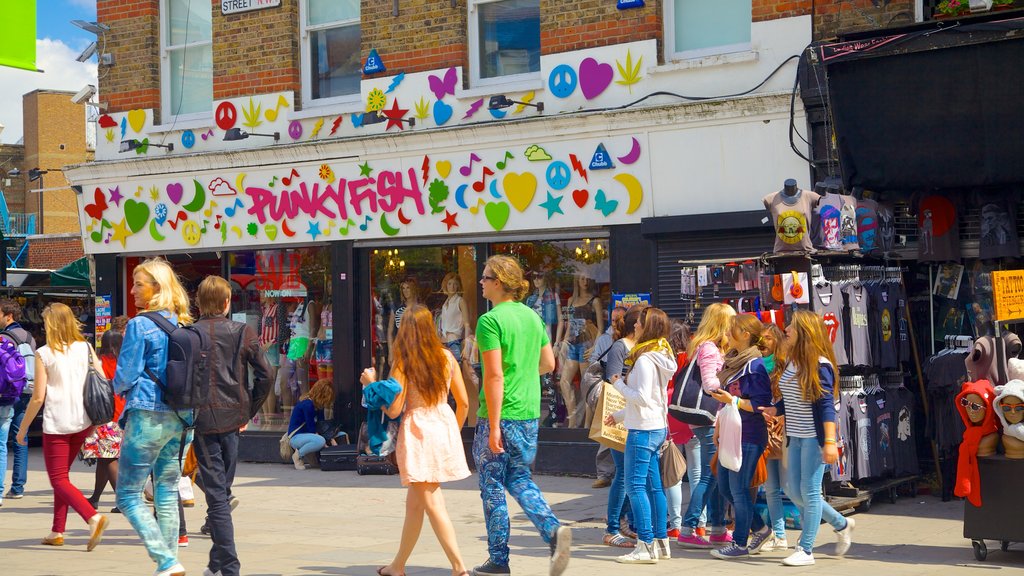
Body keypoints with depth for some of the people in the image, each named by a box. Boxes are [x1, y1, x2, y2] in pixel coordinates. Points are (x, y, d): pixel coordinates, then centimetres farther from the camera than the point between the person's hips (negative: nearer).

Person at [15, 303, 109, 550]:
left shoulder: (44, 354, -8)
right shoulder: (85, 348, 3)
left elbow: (38, 397, -9)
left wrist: (23, 428, 2)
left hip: (56, 424, -5)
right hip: (83, 422, 5)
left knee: (59, 479, -1)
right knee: (62, 474, 19)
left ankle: (93, 517, -22)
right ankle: (57, 531, 19)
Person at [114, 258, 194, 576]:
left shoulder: (140, 325, -10)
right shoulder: (183, 324, 9)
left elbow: (124, 376, -9)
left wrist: (118, 388, 12)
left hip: (148, 417, -7)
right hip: (181, 417, 7)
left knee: (128, 495, 1)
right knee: (167, 493, 15)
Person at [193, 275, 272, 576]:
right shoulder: (243, 332, 1)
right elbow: (265, 376, -3)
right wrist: (249, 411, 7)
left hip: (203, 420, -3)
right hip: (232, 420, 3)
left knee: (216, 496, -2)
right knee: (223, 491, 16)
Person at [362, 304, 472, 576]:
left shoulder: (403, 363, -9)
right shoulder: (447, 357, 3)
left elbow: (393, 410, -10)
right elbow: (463, 403, 6)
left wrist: (372, 384, 3)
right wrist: (453, 432, 23)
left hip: (417, 430, -5)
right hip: (445, 426, 5)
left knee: (432, 503, 0)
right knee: (414, 503, 15)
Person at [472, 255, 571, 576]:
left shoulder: (490, 321, -15)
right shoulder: (532, 316, 8)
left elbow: (495, 375, -20)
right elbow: (548, 363, 14)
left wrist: (493, 427, -19)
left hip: (498, 416, -7)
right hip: (529, 414, 7)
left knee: (493, 487, 6)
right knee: (520, 479, 19)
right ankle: (553, 529, -4)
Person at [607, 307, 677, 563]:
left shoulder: (645, 360, -17)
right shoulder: (661, 358, 14)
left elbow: (642, 398, -23)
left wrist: (619, 384, -8)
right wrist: (619, 415, 27)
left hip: (643, 430, -10)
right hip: (658, 427, 10)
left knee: (635, 485, -8)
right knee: (653, 485, 13)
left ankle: (646, 545, -9)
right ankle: (661, 541, 17)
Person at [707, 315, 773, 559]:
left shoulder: (754, 365, -15)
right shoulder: (732, 360, 12)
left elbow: (761, 404, -19)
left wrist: (733, 401, -25)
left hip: (748, 436, -10)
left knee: (738, 489, -2)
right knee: (725, 487, 14)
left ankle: (740, 543, 9)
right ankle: (760, 529, 27)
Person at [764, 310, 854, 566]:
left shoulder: (819, 365, -13)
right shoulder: (791, 363, 9)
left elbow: (826, 405, -17)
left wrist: (830, 442, -22)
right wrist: (772, 410, -1)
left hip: (814, 437, -8)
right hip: (795, 437, 9)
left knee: (809, 492, -3)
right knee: (793, 491, 10)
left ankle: (805, 550, 6)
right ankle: (841, 524, 29)